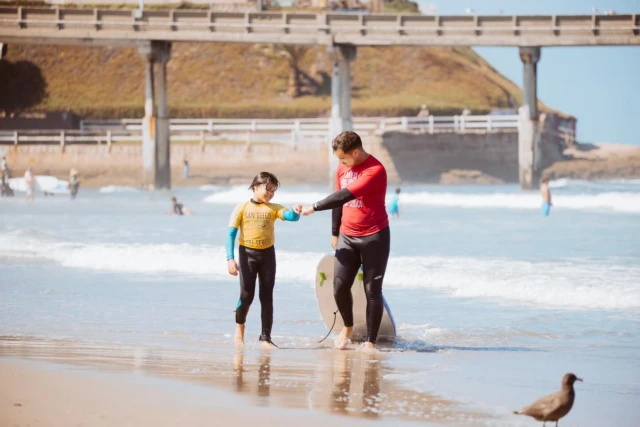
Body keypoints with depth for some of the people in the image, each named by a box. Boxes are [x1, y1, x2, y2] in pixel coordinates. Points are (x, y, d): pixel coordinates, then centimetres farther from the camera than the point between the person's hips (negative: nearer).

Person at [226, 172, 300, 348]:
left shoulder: (274, 208, 2)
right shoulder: (242, 208, -3)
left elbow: (290, 216, -16)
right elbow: (231, 233, -6)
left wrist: (296, 212, -40)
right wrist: (230, 258, -14)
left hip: (267, 254, 2)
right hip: (247, 254, -2)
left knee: (267, 296, 2)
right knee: (247, 295, -5)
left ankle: (265, 337, 6)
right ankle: (239, 327, 23)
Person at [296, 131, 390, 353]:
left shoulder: (375, 170, -20)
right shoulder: (342, 168, 5)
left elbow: (345, 196, -26)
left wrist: (313, 208, -25)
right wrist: (335, 233, 18)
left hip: (374, 236, -6)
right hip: (347, 236, 6)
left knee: (372, 290, -2)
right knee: (340, 286, -4)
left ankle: (370, 341, 5)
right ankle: (347, 327, 22)